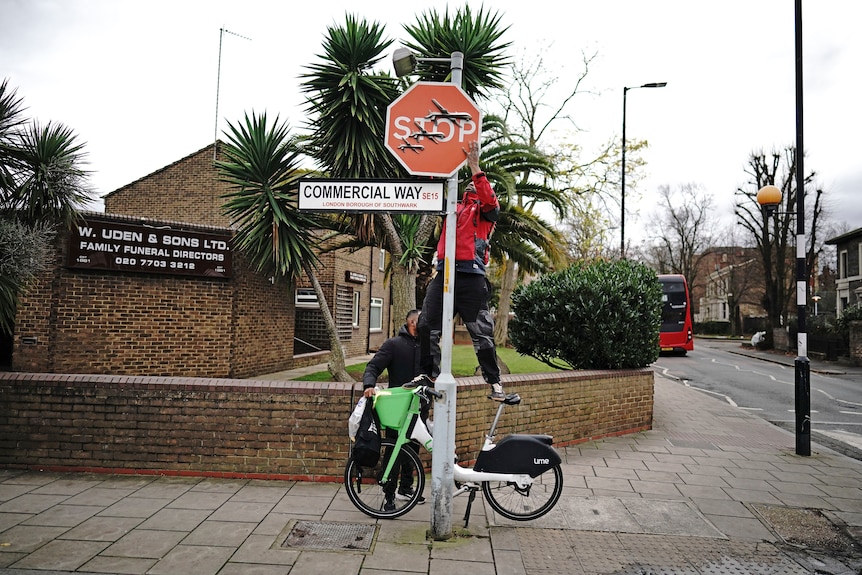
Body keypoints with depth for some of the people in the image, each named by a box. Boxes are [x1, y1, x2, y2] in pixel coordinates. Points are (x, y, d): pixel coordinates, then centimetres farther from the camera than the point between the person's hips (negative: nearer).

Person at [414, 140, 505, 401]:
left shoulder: (485, 211, 8)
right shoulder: (452, 208, 22)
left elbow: (489, 198, -12)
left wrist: (474, 167, -15)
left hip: (471, 276, -5)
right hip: (444, 273, 5)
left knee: (481, 331, -1)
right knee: (427, 325, 1)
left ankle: (494, 381, 7)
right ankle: (427, 373, 14)